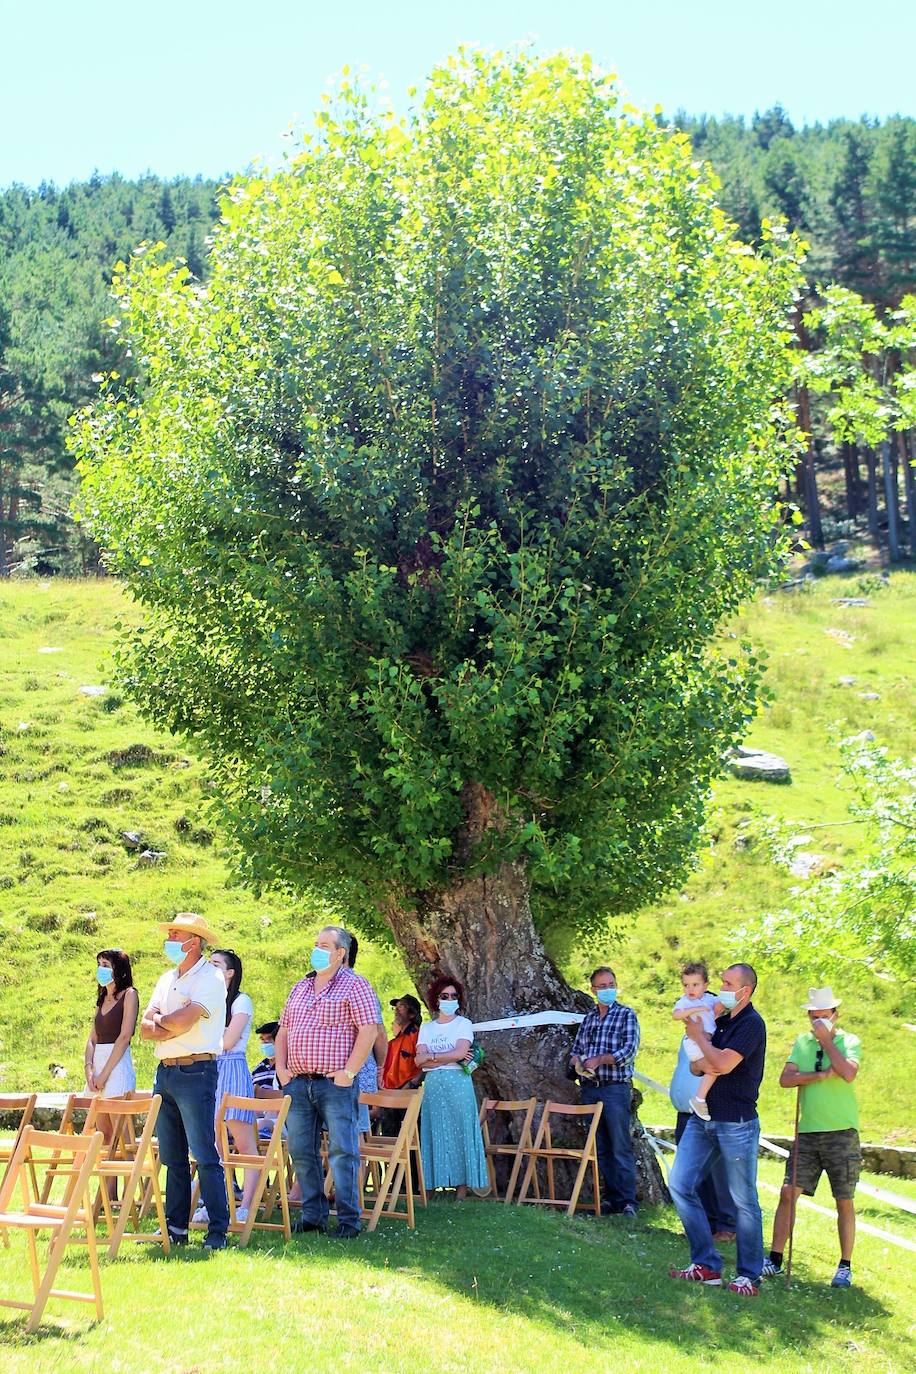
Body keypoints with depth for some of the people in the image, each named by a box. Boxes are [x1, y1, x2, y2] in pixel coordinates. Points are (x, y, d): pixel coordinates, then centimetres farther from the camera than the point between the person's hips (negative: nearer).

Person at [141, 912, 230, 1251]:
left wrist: (159, 1019, -1)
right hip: (165, 1071, 8)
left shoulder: (210, 978, -7)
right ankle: (175, 1226, 18)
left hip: (196, 1073, -8)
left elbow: (183, 1021, -20)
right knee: (171, 1156, 11)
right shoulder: (167, 980, 17)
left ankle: (218, 1231, -7)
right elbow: (146, 1029, 8)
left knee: (205, 1156, -9)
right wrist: (173, 1026, -11)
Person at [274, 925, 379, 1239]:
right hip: (298, 1083, 7)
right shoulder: (301, 987, 18)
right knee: (301, 1151, 8)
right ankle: (313, 1214, 17)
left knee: (342, 1151, -7)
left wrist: (348, 1073, -14)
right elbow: (283, 1030, 22)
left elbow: (369, 1031, -10)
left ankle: (349, 1219, -4)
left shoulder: (354, 985, -2)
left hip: (334, 1084, -7)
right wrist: (281, 1068, 9)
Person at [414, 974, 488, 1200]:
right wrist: (449, 1057, -7)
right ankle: (433, 1183, 0)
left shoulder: (463, 1024, 5)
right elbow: (419, 1060, 2)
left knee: (459, 1130, -5)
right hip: (432, 1086, 3)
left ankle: (462, 1186, -5)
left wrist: (431, 1057, -3)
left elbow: (460, 1053, -10)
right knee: (435, 1133, 0)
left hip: (457, 1083, -3)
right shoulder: (426, 1027, 14)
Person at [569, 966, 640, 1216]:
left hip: (615, 1089, -5)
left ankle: (627, 1202, -6)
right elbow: (575, 1049, 18)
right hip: (589, 1090, 5)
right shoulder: (589, 1017, 17)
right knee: (600, 1148, 7)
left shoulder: (626, 1015, 1)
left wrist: (599, 1059, -12)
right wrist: (577, 1062, -4)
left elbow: (629, 1050, -10)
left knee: (621, 1148, -7)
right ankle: (610, 1198, 12)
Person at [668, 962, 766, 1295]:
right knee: (680, 1184, 1)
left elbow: (724, 1064, -22)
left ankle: (749, 1275, 10)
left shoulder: (752, 1024, -11)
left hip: (737, 1123, -8)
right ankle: (706, 1265, 8)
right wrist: (702, 1064, -7)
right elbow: (694, 1065, 17)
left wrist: (699, 1036, -6)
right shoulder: (720, 1021, 14)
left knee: (743, 1201, 0)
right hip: (703, 1118, 8)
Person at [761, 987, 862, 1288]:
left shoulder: (849, 1041, -1)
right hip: (807, 1131, 3)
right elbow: (785, 1079, -2)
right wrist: (821, 1075, -13)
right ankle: (775, 1260, 5)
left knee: (844, 1201, 3)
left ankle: (845, 1267, 13)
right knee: (788, 1193, -1)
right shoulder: (802, 1042, 10)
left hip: (841, 1132, -3)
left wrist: (826, 1040, -12)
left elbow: (848, 1074, -20)